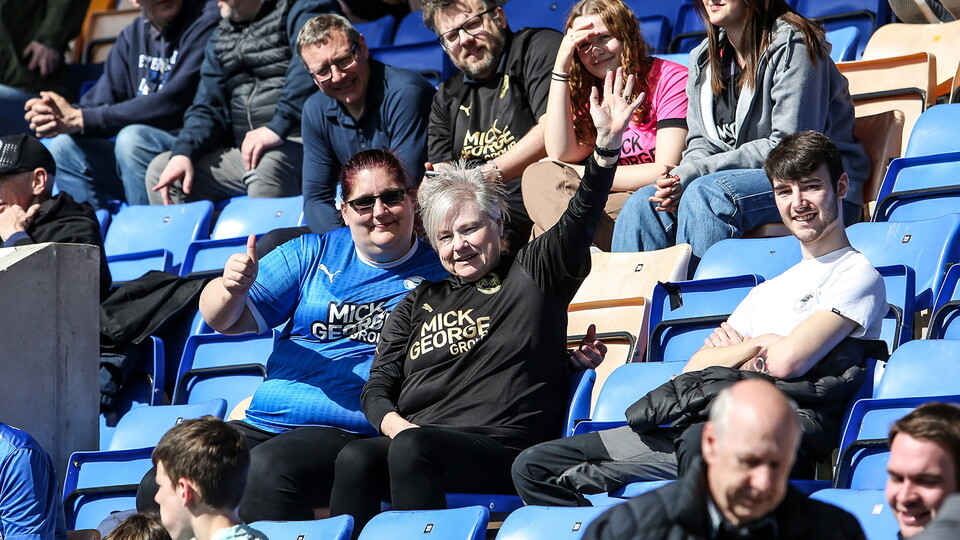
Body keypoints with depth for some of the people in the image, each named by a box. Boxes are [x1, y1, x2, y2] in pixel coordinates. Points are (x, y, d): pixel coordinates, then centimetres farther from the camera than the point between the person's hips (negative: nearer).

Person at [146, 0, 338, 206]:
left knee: (265, 165, -38)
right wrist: (183, 153, -2)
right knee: (160, 169, 1)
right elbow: (207, 109, 18)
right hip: (242, 150, 8)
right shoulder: (220, 38, 23)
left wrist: (278, 128, -32)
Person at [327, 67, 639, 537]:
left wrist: (607, 146, -17)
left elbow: (579, 221, -1)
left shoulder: (531, 275, 16)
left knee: (412, 450, -35)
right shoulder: (419, 303, 27)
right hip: (411, 439, 4)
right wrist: (394, 423, -5)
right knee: (356, 459, -31)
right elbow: (377, 387, 20)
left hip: (503, 446, -4)